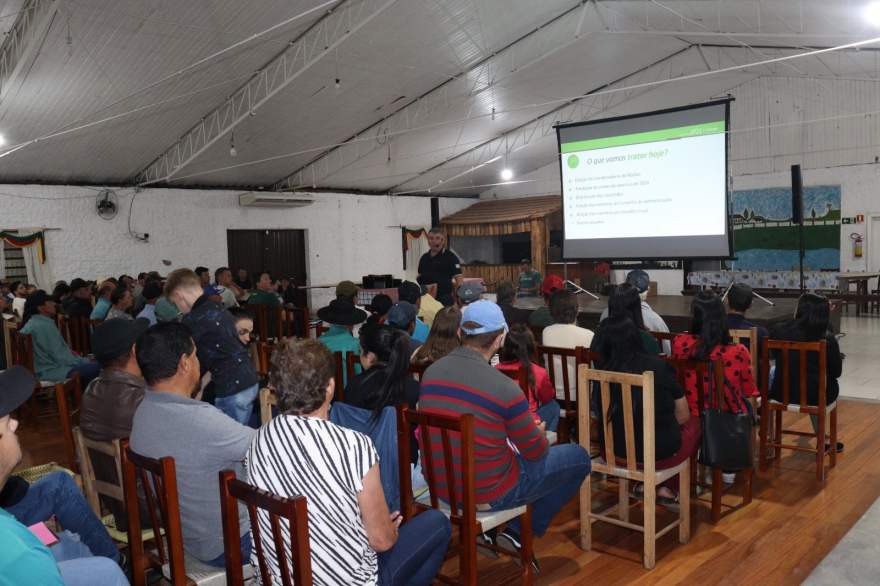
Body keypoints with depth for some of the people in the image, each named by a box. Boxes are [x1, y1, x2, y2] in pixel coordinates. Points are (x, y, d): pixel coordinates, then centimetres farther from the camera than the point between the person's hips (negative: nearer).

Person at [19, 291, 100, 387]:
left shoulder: (31, 323, 10)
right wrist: (84, 361, -8)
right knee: (97, 367, -17)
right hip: (51, 372, -11)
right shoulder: (45, 326, -20)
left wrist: (68, 352, 12)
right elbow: (60, 358, -20)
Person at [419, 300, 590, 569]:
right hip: (489, 493, -6)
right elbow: (536, 452, -10)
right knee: (578, 457, 12)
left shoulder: (431, 372, -6)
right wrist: (538, 432, 14)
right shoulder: (504, 388, -24)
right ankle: (521, 532, 15)